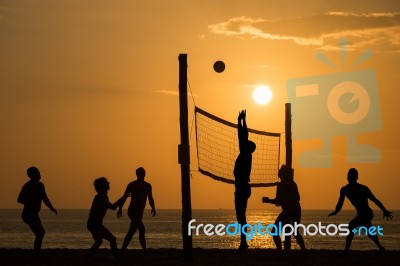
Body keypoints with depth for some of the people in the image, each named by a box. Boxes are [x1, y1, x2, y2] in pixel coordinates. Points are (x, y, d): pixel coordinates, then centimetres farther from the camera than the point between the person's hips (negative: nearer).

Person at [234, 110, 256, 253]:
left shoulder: (244, 155, -9)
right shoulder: (246, 155, 12)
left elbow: (242, 138, -12)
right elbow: (244, 137, 20)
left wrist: (240, 121, -7)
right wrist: (243, 121, 24)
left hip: (241, 189, -9)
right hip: (244, 188, 9)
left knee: (240, 216, -10)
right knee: (241, 216, 10)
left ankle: (243, 243, -12)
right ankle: (243, 242, 10)